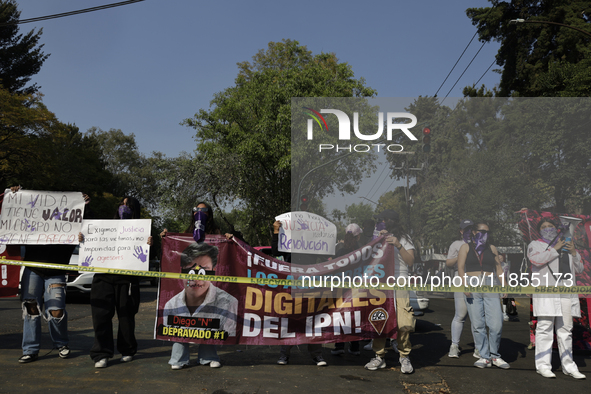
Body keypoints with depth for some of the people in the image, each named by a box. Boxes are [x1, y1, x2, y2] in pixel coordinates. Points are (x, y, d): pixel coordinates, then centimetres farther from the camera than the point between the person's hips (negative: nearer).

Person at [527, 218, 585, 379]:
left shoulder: (566, 246, 24)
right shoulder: (535, 245, 9)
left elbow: (579, 269, 21)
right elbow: (536, 259, -13)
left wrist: (574, 252, 5)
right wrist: (555, 249, -6)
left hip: (567, 293, 5)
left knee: (566, 329, 8)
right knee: (545, 328, -8)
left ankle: (568, 366, 14)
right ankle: (543, 365, -5)